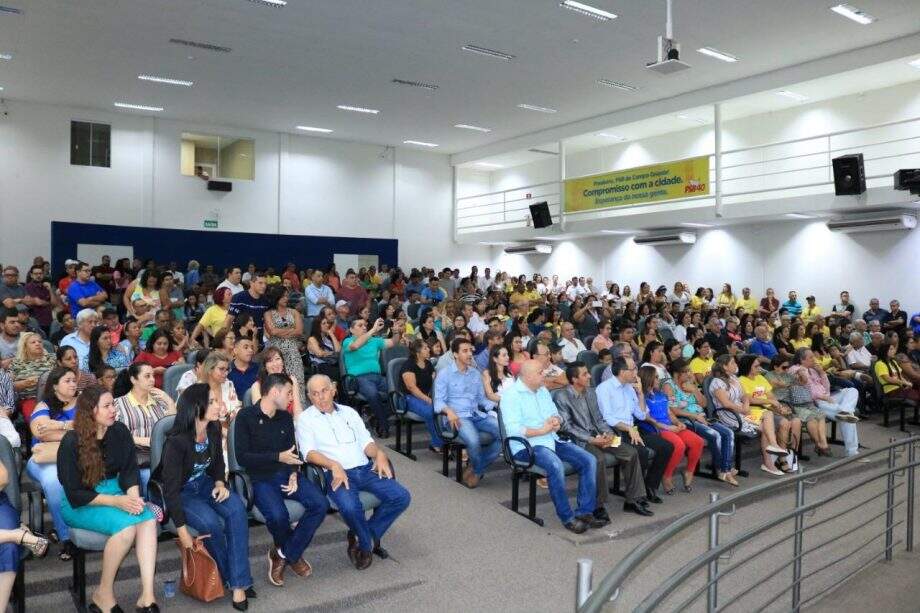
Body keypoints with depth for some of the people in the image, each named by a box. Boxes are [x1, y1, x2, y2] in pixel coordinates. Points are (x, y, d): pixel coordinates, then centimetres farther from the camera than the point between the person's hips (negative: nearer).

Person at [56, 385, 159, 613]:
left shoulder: (119, 431, -1)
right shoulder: (72, 442, -15)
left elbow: (130, 471, 2)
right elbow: (75, 494, -14)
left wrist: (133, 497, -18)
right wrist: (116, 502, -23)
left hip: (114, 491, 5)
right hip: (79, 504, -4)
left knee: (148, 518, -27)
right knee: (126, 525, -32)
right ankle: (104, 594, -12)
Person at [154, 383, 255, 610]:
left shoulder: (214, 430, -8)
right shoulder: (176, 441, -27)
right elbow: (171, 490, -25)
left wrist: (220, 484, -8)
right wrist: (183, 533, -26)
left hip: (203, 484, 5)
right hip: (179, 493, -5)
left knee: (237, 508, -23)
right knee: (211, 523, -30)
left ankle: (239, 582, -18)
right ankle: (226, 576, -2)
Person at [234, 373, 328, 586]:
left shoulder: (285, 417, 14)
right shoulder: (246, 416, -4)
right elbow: (242, 457, -10)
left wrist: (294, 474, -5)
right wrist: (278, 457, -14)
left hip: (286, 474, 5)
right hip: (261, 479, -5)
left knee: (320, 504, -19)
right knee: (277, 515, -32)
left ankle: (284, 554, -3)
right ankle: (291, 553, 4)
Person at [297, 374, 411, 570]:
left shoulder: (349, 412, 21)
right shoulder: (305, 419, 7)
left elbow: (366, 441, 15)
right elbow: (309, 452, -6)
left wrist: (379, 453, -7)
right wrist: (334, 465, -23)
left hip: (366, 468, 5)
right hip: (336, 473, -4)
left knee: (401, 496, -14)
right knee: (350, 507, -34)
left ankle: (363, 536, 5)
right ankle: (366, 544, -2)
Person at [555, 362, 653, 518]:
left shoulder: (591, 392, 13)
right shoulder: (561, 397, -10)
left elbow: (599, 419, 15)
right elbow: (566, 427, -14)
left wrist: (609, 433, -6)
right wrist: (591, 439, -21)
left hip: (597, 436, 7)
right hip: (578, 441, -7)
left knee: (631, 452, -7)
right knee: (599, 459, -35)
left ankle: (633, 499, 2)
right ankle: (598, 505, -20)